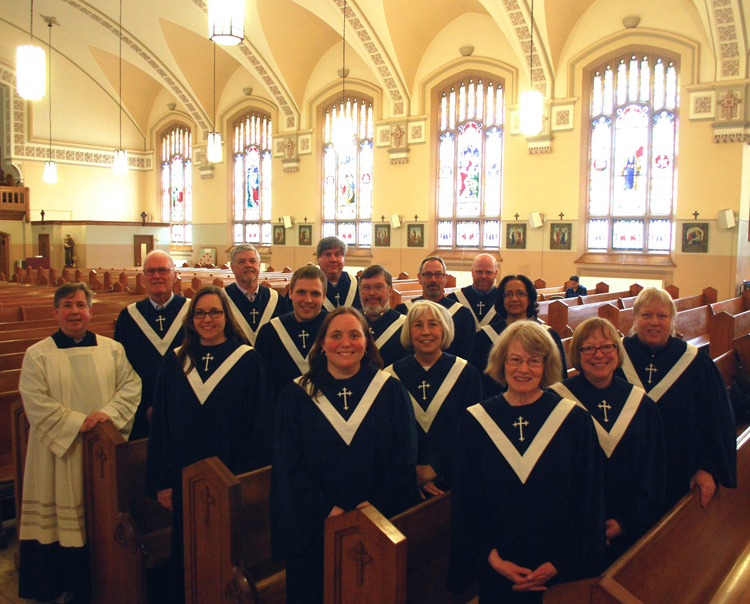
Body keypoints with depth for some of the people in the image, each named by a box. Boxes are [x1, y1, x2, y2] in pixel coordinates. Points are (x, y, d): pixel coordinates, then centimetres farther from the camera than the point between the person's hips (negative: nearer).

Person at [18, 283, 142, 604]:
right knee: (63, 517, 3)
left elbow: (132, 385, 1)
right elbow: (36, 403, -9)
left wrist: (109, 412, -15)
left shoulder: (112, 349, 6)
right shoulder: (37, 355, -1)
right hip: (60, 450, -2)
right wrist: (79, 422, -14)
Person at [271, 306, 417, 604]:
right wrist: (326, 510, -12)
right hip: (312, 530, 0)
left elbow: (404, 459, -2)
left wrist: (376, 505, -13)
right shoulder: (297, 395, -1)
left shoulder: (391, 391, -1)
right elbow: (289, 465, -4)